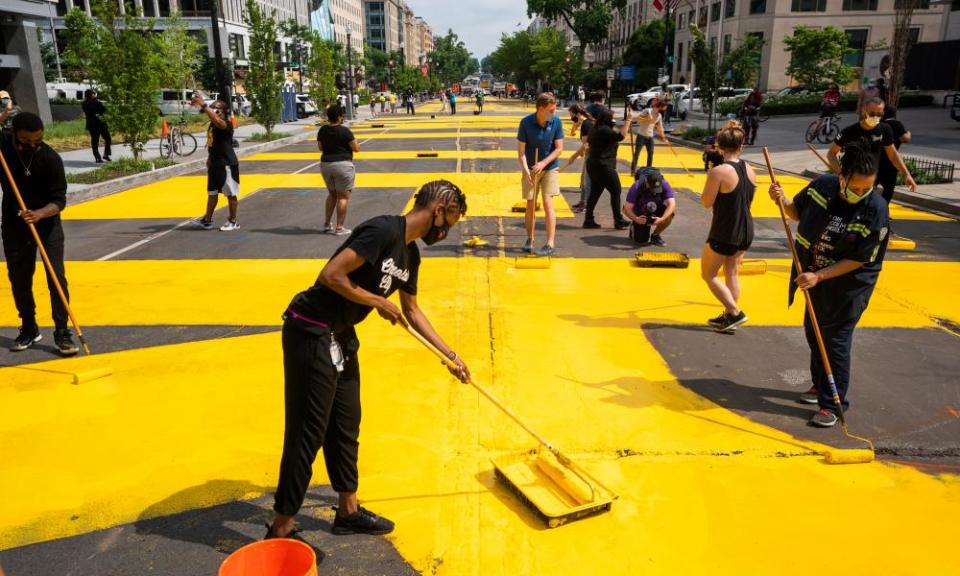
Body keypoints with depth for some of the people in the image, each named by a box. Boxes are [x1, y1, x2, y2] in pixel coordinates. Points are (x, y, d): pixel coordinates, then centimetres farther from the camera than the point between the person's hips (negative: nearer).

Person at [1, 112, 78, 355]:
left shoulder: (50, 158, -22)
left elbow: (59, 200, -21)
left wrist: (39, 214, -42)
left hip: (46, 220, -3)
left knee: (57, 276, -9)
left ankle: (62, 332, -1)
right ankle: (29, 329, 24)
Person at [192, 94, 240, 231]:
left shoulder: (226, 124, -16)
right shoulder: (212, 125, 12)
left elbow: (217, 120, -39)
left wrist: (203, 104, -41)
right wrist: (210, 157, 23)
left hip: (227, 164, -9)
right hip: (214, 163, 9)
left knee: (231, 193, 1)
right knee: (212, 192, 14)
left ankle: (233, 222, 10)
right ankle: (207, 220, 22)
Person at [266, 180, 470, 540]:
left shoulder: (410, 254, 9)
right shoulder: (384, 231, -21)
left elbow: (412, 312, 20)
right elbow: (331, 275, -27)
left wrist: (451, 355, 21)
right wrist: (379, 302, -14)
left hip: (340, 336, 10)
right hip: (311, 333, -10)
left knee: (346, 425, 17)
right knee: (308, 432, -1)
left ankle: (348, 511, 33)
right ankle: (280, 529, 14)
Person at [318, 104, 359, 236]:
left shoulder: (322, 130, 4)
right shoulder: (344, 131, -13)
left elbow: (320, 147, 15)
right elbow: (356, 149, -9)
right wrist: (354, 139, 10)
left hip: (325, 164, 6)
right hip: (343, 164, -6)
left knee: (332, 194, 21)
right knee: (343, 196, 2)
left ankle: (327, 224, 20)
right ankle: (339, 227, 0)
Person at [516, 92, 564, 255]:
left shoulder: (556, 122, -10)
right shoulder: (526, 122, -13)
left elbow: (559, 149, -7)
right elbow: (521, 150, -12)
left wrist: (543, 163, -19)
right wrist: (525, 169, -25)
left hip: (550, 168, 0)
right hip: (530, 169, 0)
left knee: (547, 203, -9)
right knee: (530, 205, 6)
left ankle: (550, 243, -8)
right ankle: (530, 240, 24)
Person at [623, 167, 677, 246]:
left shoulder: (664, 185, -27)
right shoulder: (637, 187, -31)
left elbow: (672, 204, -36)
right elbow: (627, 209, -31)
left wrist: (662, 219, -52)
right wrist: (636, 219, -49)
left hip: (657, 210, 2)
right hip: (641, 215, -2)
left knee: (671, 212, -30)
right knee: (641, 240, -13)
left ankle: (655, 235, -7)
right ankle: (633, 227, 22)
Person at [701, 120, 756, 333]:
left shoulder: (719, 172, -21)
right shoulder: (749, 170, 1)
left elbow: (707, 202, -16)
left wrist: (709, 177, -5)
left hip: (724, 234, -7)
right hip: (745, 232, 7)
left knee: (708, 274, 9)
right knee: (732, 273, 19)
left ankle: (735, 312, 4)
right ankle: (728, 316, 26)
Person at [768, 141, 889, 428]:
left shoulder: (876, 211, -25)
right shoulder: (821, 186, -13)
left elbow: (859, 260, -21)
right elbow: (798, 212, 7)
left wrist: (819, 276, -26)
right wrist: (782, 200, -13)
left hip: (848, 284, -6)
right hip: (815, 277, 6)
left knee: (835, 341, -3)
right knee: (813, 331, 20)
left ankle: (831, 404, 11)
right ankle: (820, 385, 41)